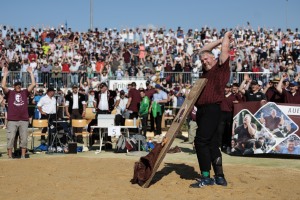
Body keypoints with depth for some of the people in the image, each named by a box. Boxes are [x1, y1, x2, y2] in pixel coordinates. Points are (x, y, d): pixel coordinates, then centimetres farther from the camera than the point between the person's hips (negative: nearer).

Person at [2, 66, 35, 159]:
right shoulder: (9, 93, 5)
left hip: (24, 120, 2)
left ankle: (23, 155, 14)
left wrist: (31, 73, 1)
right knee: (10, 138, 0)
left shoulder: (25, 92, 10)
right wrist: (5, 75, -9)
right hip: (12, 120, -2)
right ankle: (10, 156, 7)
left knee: (24, 138, 6)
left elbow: (33, 84, 2)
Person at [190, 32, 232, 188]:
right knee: (212, 144, 9)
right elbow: (204, 50, 30)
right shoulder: (207, 70, 21)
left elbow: (225, 50, -4)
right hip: (202, 110, 9)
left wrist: (226, 37, 12)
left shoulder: (221, 67, 2)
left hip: (212, 109, -9)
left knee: (201, 141, -14)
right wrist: (219, 40, 30)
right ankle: (219, 177, 13)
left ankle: (206, 177, -10)